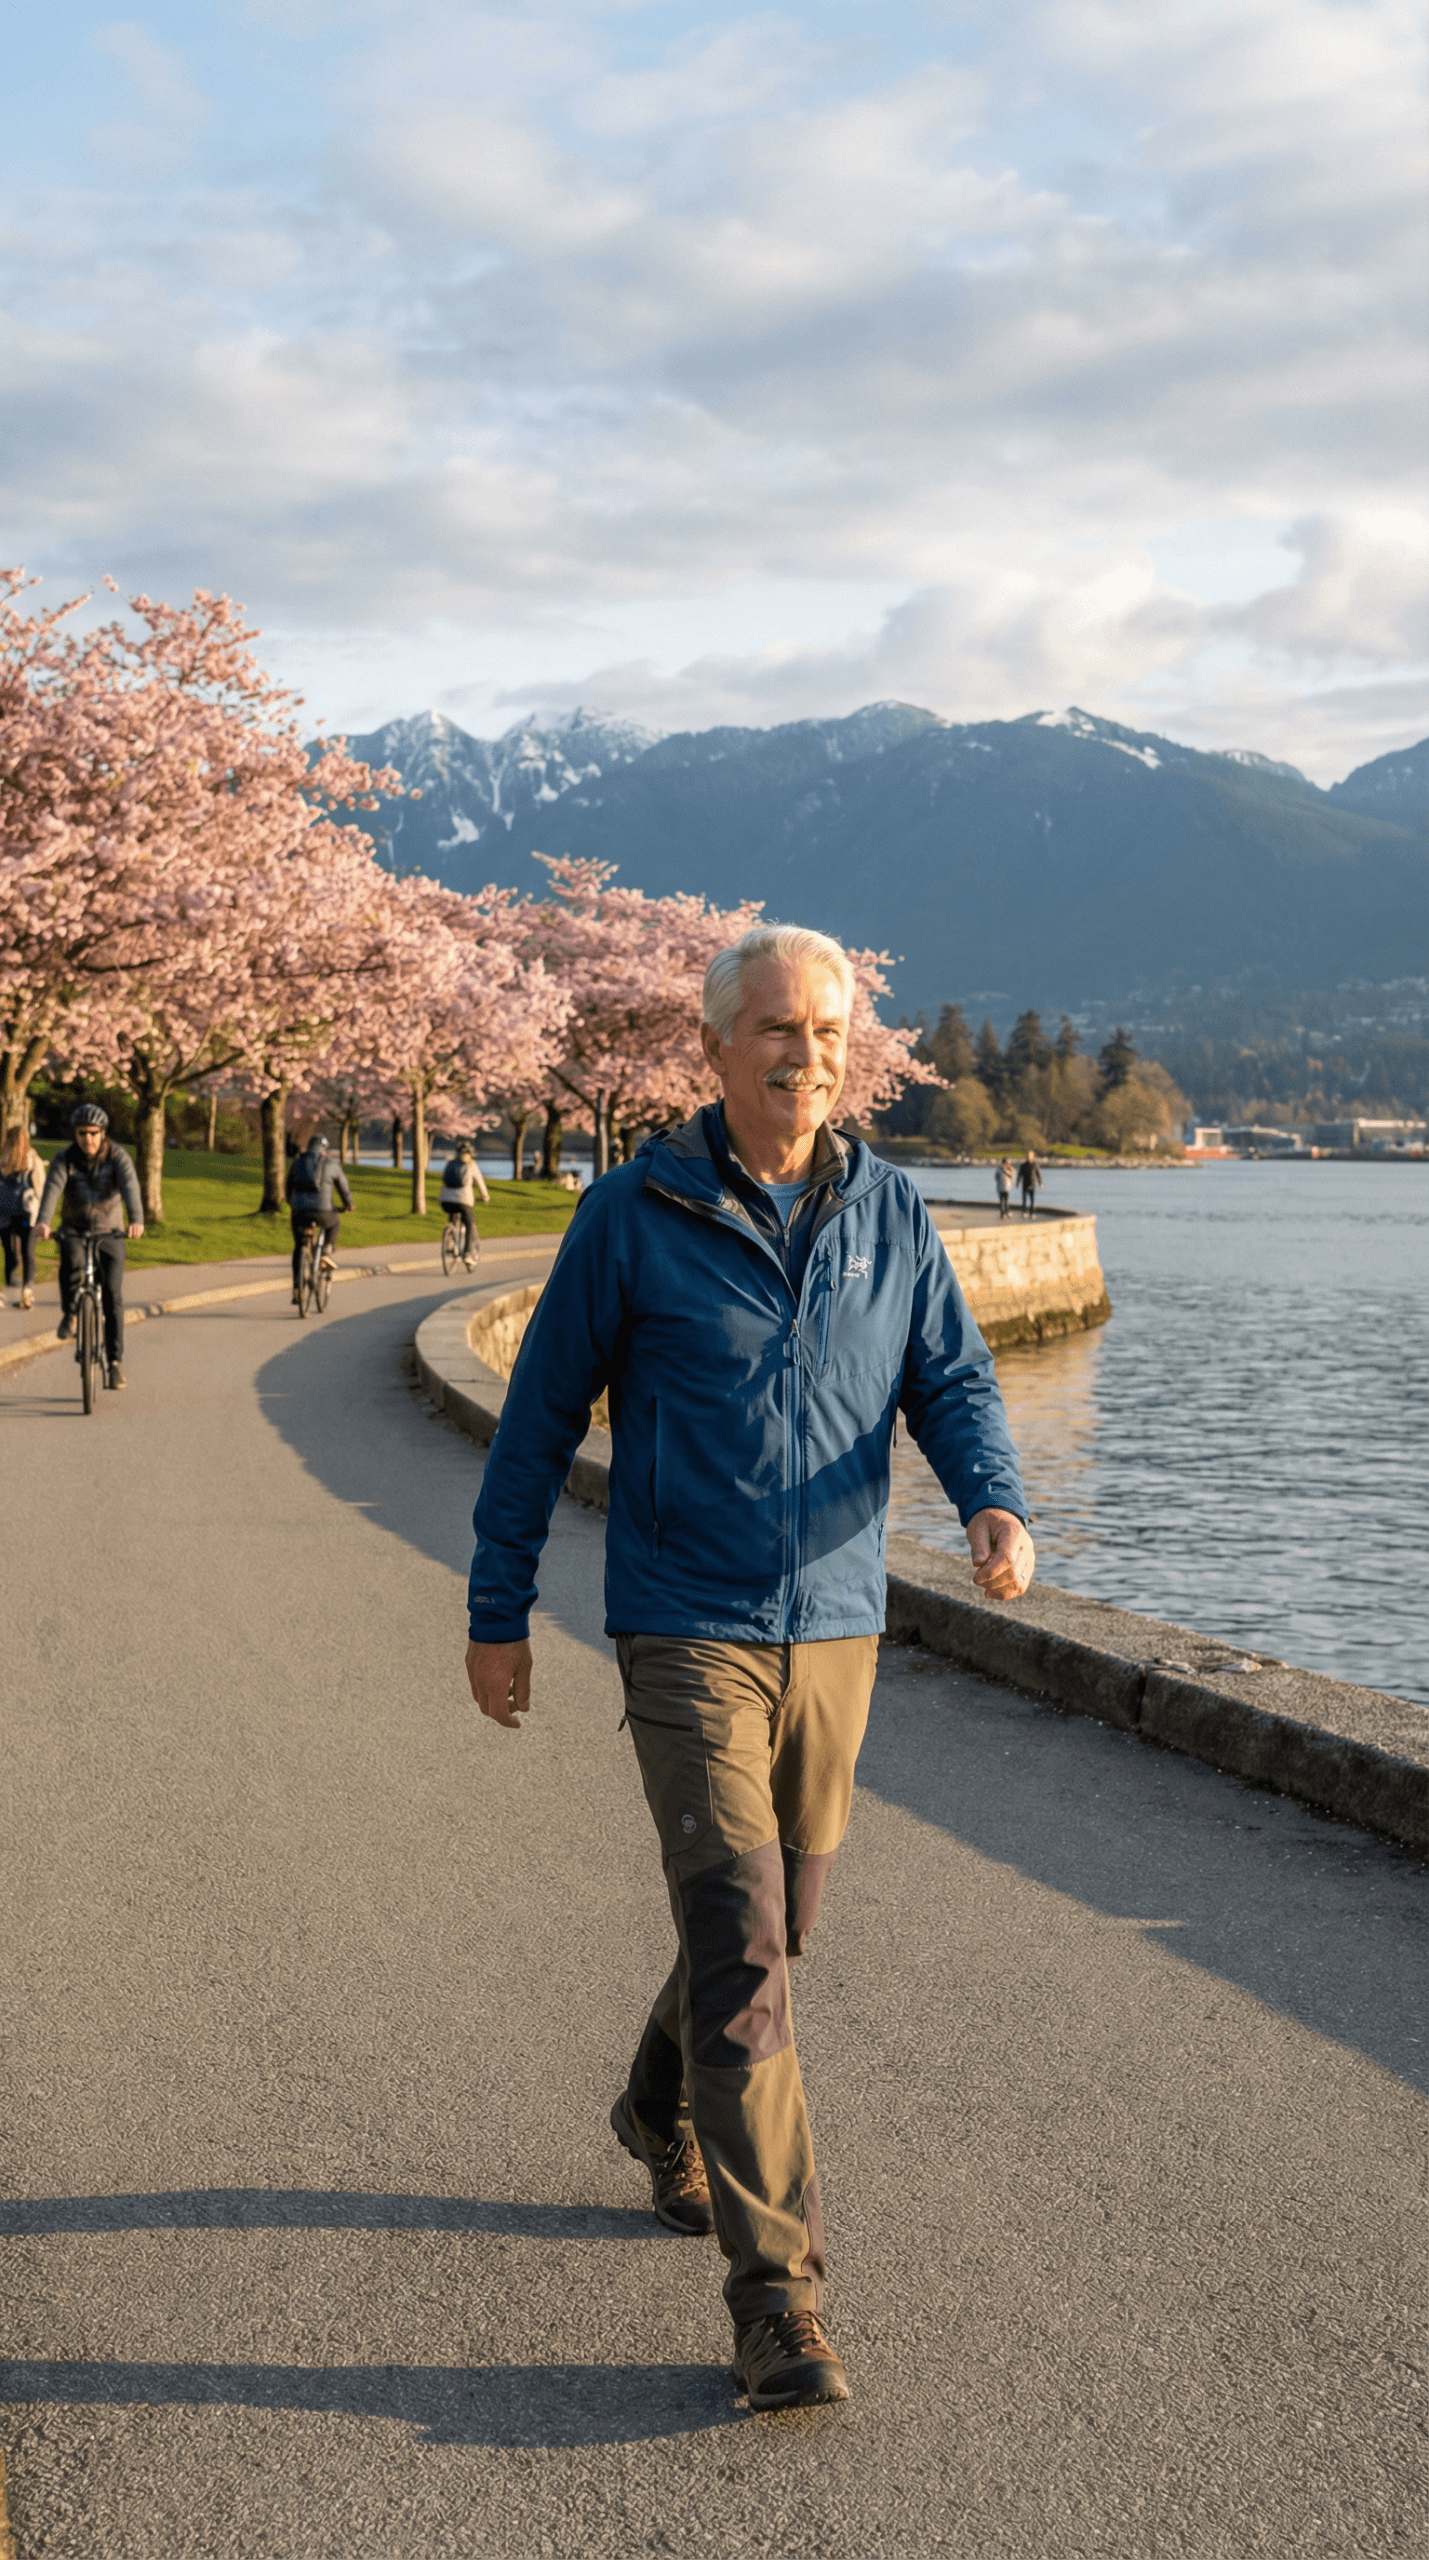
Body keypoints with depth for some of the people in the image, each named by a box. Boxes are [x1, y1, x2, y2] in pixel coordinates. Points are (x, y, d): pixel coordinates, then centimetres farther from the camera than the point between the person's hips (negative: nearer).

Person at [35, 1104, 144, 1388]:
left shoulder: (118, 1157, -13)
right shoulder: (64, 1159, -10)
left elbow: (130, 1187, -30)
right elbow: (53, 1188, -27)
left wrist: (136, 1219, -50)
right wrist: (43, 1221, -47)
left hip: (109, 1234, 0)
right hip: (75, 1231, 0)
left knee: (112, 1295, -10)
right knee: (71, 1262, -34)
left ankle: (115, 1359, -2)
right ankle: (68, 1314, -7)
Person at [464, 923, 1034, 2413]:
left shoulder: (888, 1213, 4)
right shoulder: (633, 1215, -6)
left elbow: (952, 1381, 4)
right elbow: (542, 1417, 0)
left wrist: (996, 1504, -18)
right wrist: (497, 1613, 2)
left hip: (837, 1632, 5)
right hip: (688, 1635, -5)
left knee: (775, 1925, 18)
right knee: (741, 1951, -12)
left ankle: (662, 2118, 47)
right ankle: (777, 2302, -7)